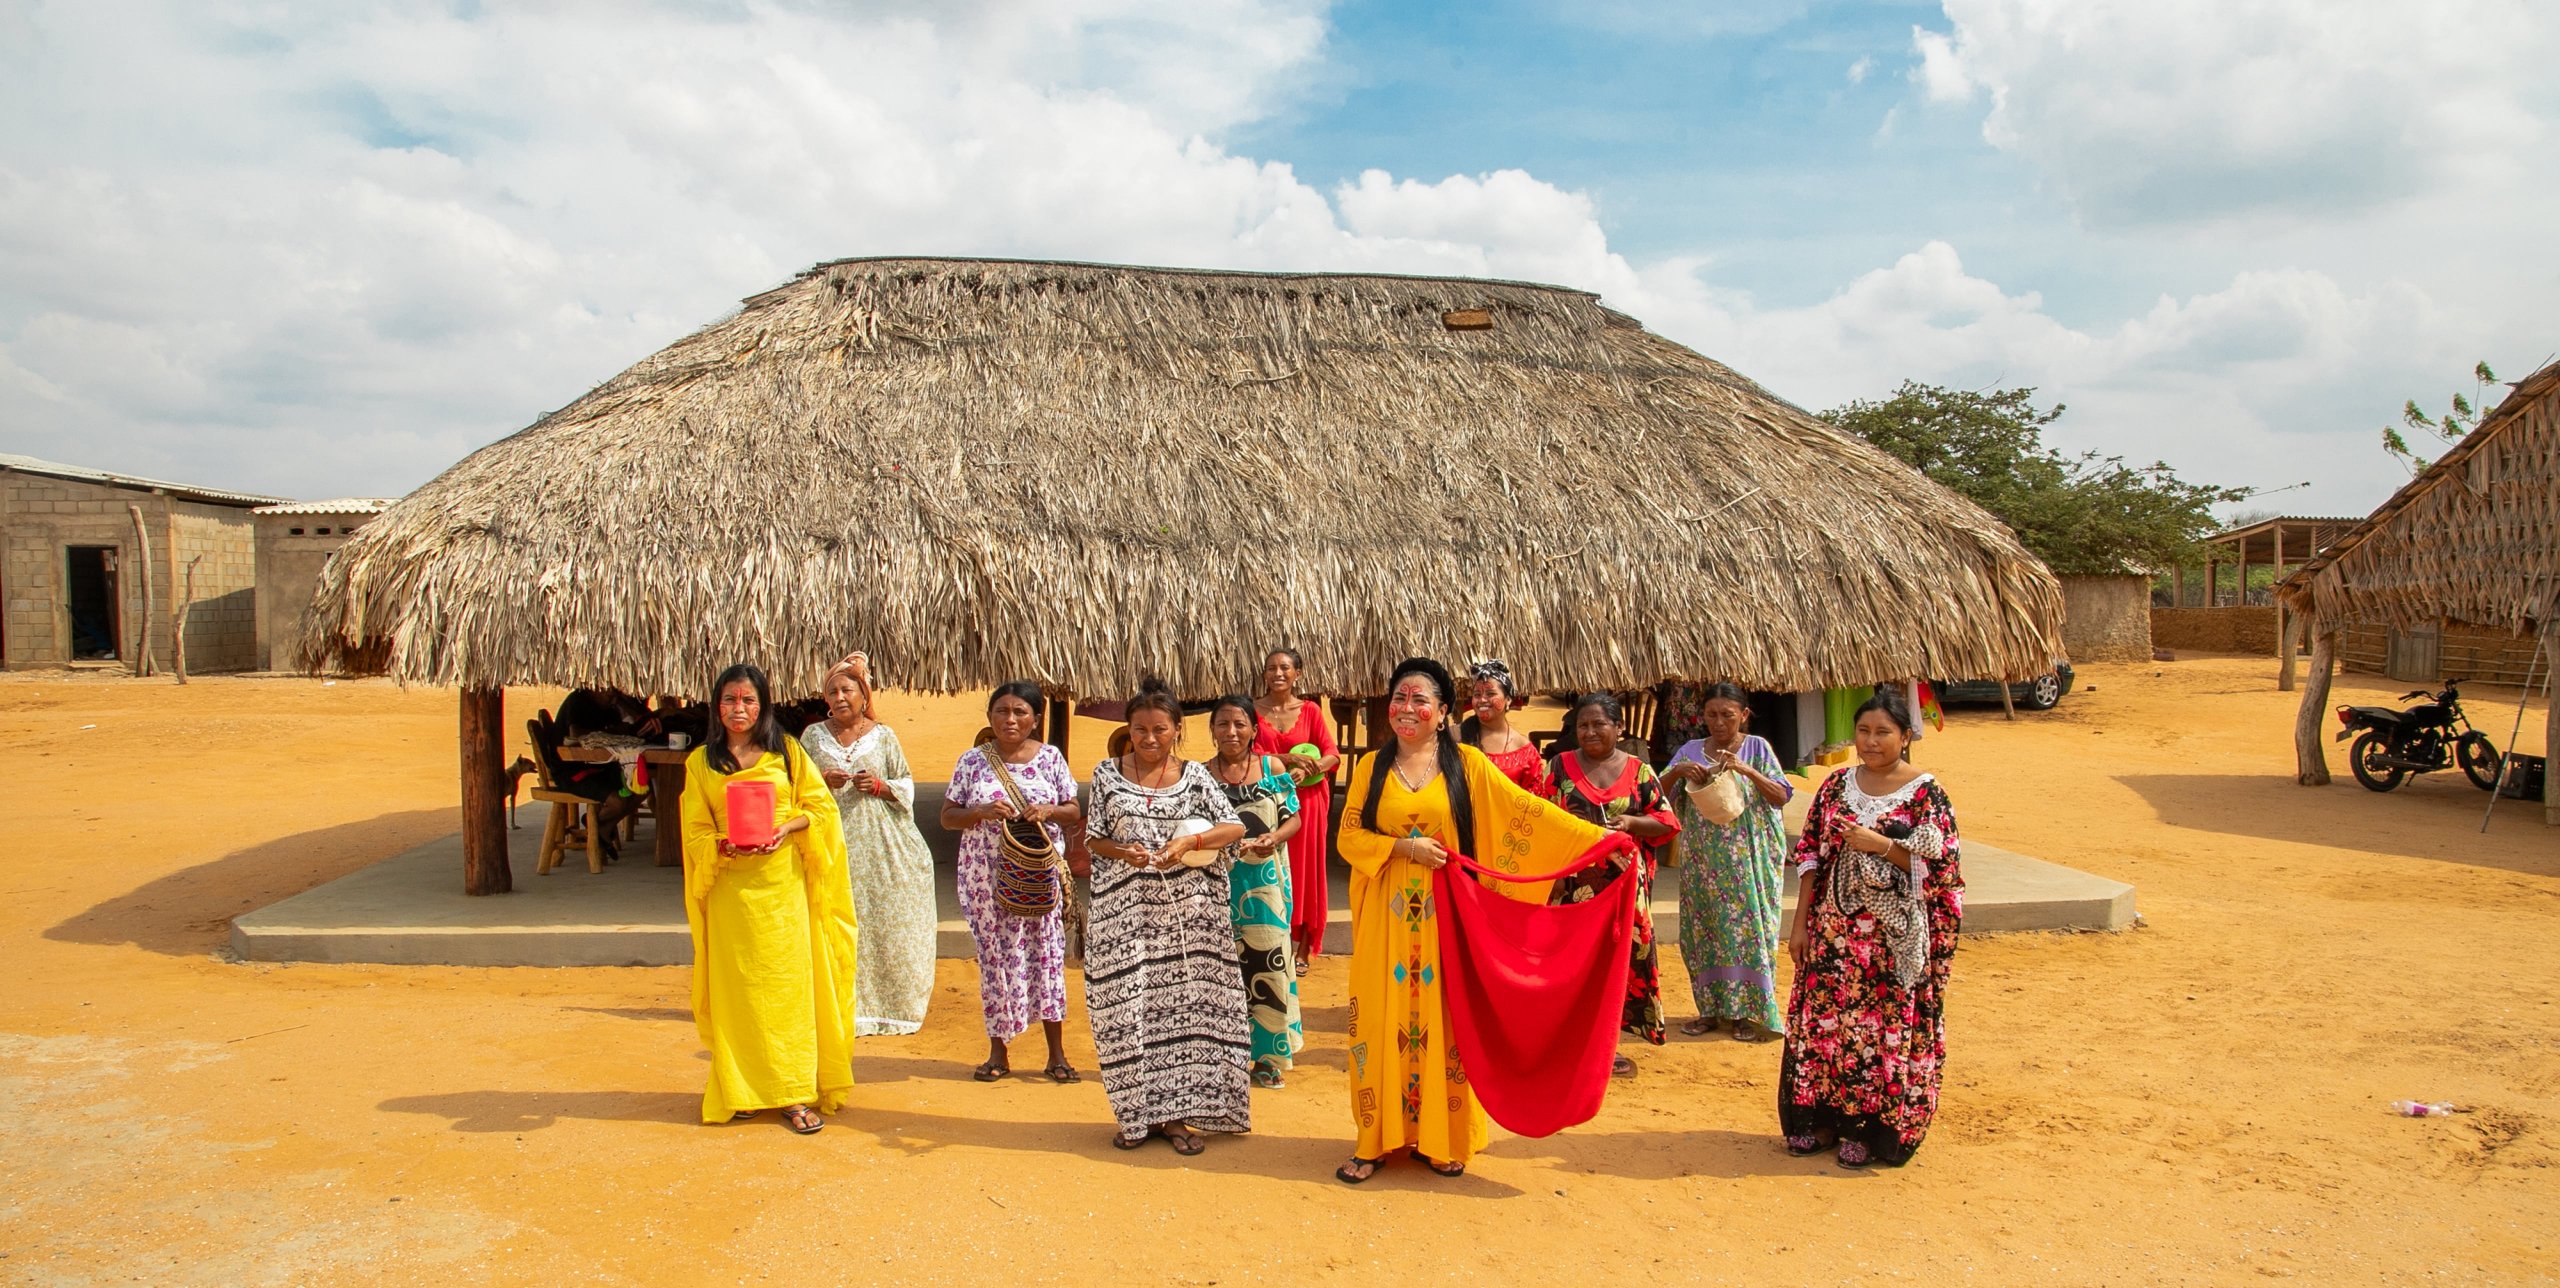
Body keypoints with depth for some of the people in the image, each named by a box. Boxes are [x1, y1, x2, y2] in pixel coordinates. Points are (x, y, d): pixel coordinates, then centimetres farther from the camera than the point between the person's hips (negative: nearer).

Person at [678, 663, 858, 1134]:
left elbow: (822, 805, 5)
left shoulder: (787, 752, 5)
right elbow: (695, 831, 5)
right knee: (737, 988, 3)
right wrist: (726, 847, -15)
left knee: (788, 984, -1)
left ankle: (795, 1095, 3)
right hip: (731, 887, 1)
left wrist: (786, 829, -13)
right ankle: (740, 1090, 14)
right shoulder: (701, 762, 7)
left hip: (783, 884, -1)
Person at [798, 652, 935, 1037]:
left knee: (888, 924, -1)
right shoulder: (813, 735, 9)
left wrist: (880, 785, -10)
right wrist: (824, 781, -9)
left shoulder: (883, 736, 7)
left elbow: (907, 787, 9)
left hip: (880, 845, 0)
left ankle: (889, 1004, 10)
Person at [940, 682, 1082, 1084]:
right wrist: (983, 812, -16)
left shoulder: (1050, 758, 3)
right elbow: (948, 816, 3)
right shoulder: (972, 761, 3)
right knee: (994, 956, 5)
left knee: (1046, 952, 0)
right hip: (986, 876, 0)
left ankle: (1057, 1054, 8)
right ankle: (998, 1053, 17)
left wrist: (1048, 811, -14)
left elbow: (1073, 810, 7)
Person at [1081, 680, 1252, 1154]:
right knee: (1129, 1002, 0)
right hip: (1124, 907, 0)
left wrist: (1190, 842, -17)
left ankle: (1174, 1112, 11)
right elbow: (1093, 838, 6)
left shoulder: (1194, 776, 3)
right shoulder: (1108, 775, 5)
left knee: (1182, 1000, 0)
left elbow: (1235, 827, -1)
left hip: (1184, 909, 0)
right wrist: (1125, 853, -14)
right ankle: (1137, 1113, 13)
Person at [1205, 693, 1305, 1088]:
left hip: (1264, 880, 0)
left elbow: (1294, 818, 5)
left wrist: (1274, 838, -15)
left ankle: (1269, 1055, 12)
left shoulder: (1272, 768, 4)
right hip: (1219, 881, 0)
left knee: (1268, 960, 0)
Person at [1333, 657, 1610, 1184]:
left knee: (1444, 1020, 3)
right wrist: (1403, 847, -12)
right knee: (1384, 1021, 2)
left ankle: (1440, 1139, 15)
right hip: (1389, 917, 1)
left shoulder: (1467, 764, 1)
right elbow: (1349, 834, 3)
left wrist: (1596, 835, -12)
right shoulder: (1372, 766, 6)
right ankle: (1376, 1139, 12)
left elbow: (1524, 810, -4)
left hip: (1446, 915, -1)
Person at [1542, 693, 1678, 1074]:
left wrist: (1631, 823, -13)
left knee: (1619, 955, 2)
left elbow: (1666, 822, 7)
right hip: (1574, 882, -1)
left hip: (1624, 881, 1)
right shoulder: (1562, 765, 5)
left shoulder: (1638, 770, 6)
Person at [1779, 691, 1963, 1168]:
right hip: (1835, 929, 4)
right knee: (1824, 1018, 8)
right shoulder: (1837, 786, 6)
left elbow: (1938, 868, -9)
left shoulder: (1925, 794, -5)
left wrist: (1881, 845, -20)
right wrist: (1801, 923, 4)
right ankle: (1822, 1118, 22)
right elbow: (1811, 856, 7)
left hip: (1892, 936, -4)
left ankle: (1869, 1128, 15)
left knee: (1884, 1026, 2)